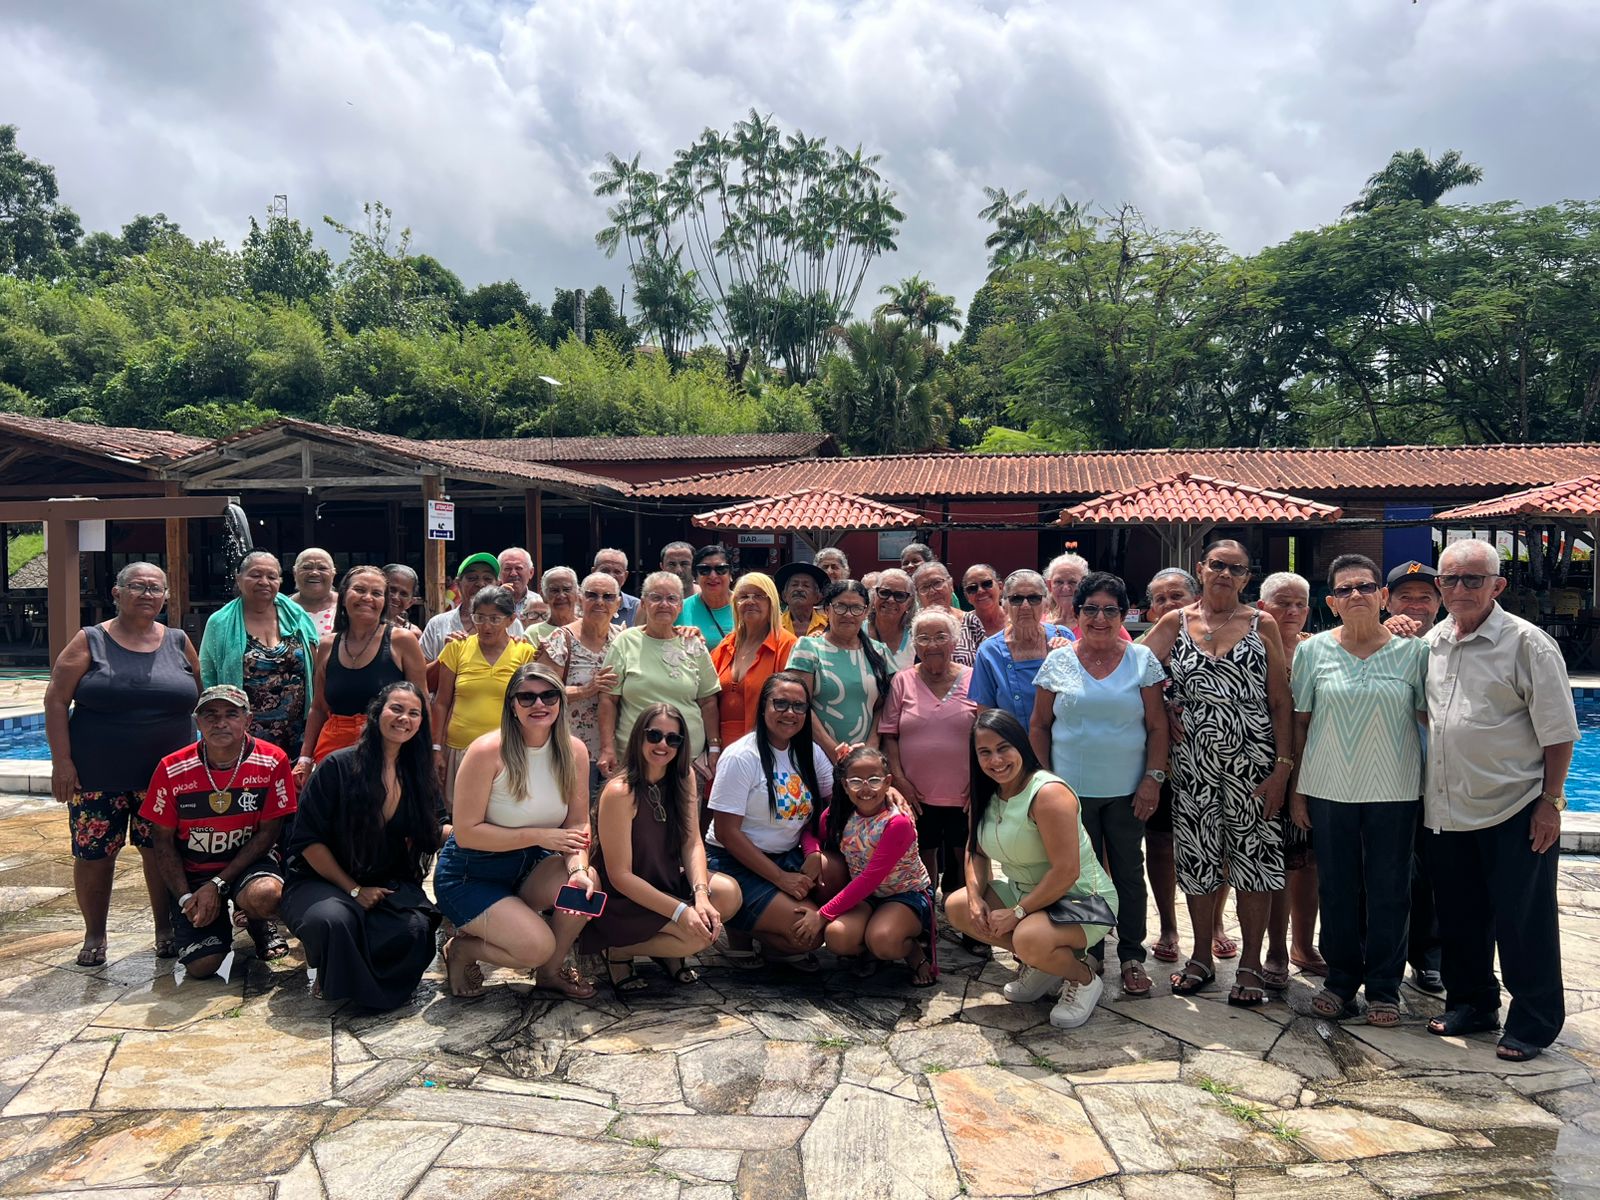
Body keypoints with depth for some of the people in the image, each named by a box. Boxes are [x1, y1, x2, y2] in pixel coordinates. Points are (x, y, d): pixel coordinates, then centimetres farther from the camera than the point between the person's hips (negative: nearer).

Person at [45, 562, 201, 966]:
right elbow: (56, 701, -3)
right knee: (94, 853, 5)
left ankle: (166, 931, 22)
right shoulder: (90, 642, -1)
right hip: (97, 776, -1)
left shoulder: (179, 643, 6)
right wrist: (61, 762, -9)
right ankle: (94, 936, 24)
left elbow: (201, 703, 12)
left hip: (164, 776, 1)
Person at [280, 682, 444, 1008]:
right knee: (333, 919, -38)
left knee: (416, 926, -29)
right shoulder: (339, 766, -10)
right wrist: (353, 889, -13)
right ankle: (332, 979, -2)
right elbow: (308, 839, -10)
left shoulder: (419, 774, 6)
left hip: (388, 886, 3)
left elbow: (432, 834, 8)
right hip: (320, 881, -3)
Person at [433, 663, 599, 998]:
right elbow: (466, 833, -20)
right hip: (470, 876, -5)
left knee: (588, 881, -25)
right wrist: (539, 836, -22)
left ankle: (550, 971, 3)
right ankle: (462, 950, 9)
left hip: (528, 869, 5)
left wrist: (578, 868, -24)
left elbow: (577, 823, -3)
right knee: (537, 946, -24)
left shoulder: (574, 752, -6)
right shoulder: (487, 751, -21)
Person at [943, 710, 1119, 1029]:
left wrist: (1017, 913, -22)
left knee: (1029, 939, -36)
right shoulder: (987, 794, 0)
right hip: (1026, 892, 9)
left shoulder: (1048, 793, -26)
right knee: (956, 907, 0)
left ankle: (1084, 979, -2)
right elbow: (976, 850, 9)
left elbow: (1066, 871, -29)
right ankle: (1039, 965, 9)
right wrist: (975, 898, -10)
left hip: (1081, 899, -9)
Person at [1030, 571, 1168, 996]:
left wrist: (1154, 778, -6)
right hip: (1072, 789, 0)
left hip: (1127, 791, 0)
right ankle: (1088, 956, 22)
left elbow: (1157, 726, 1)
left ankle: (1132, 957, 21)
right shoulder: (1057, 662, 2)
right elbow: (1039, 727, 5)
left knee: (1129, 873, 8)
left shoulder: (1142, 660, 1)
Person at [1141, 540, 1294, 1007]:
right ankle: (1202, 958, 25)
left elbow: (1281, 702, 0)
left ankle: (1250, 964, 18)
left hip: (1252, 759, -1)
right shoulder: (1175, 624, 5)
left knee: (1253, 859, 3)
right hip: (1193, 762, 1)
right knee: (1197, 859, 9)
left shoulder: (1262, 625, 2)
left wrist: (1282, 766, -7)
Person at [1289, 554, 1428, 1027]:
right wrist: (1296, 788, 2)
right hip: (1329, 790, 1)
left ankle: (1384, 987, 22)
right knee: (1337, 889, 9)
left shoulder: (1412, 651, 0)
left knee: (1388, 890, 6)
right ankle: (1341, 979, 25)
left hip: (1394, 792, 0)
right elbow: (1299, 723, 4)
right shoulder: (1314, 651, 1)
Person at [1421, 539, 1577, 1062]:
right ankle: (1472, 1004, 33)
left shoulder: (1527, 643, -10)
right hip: (1446, 809, 6)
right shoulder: (1432, 641, 7)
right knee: (1459, 916, 16)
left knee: (1523, 921, 5)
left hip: (1515, 810, -6)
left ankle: (1532, 1023, 20)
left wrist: (1551, 801, -11)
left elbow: (1558, 732, -10)